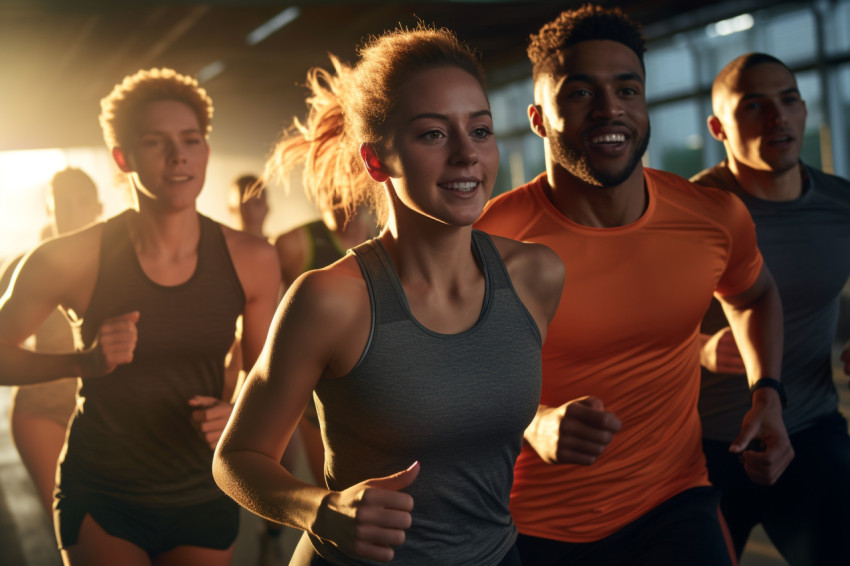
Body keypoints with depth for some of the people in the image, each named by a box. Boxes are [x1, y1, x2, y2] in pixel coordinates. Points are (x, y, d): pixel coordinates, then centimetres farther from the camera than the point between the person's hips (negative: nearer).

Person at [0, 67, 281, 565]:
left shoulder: (252, 260, -8)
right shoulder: (71, 259, -14)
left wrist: (237, 414, -17)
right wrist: (86, 361, -21)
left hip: (203, 499, 2)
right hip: (100, 501, -2)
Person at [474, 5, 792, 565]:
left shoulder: (715, 217, -7)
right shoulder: (492, 237, -20)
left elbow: (753, 295, 17)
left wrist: (766, 394, 3)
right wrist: (536, 424, -27)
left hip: (673, 499, 2)